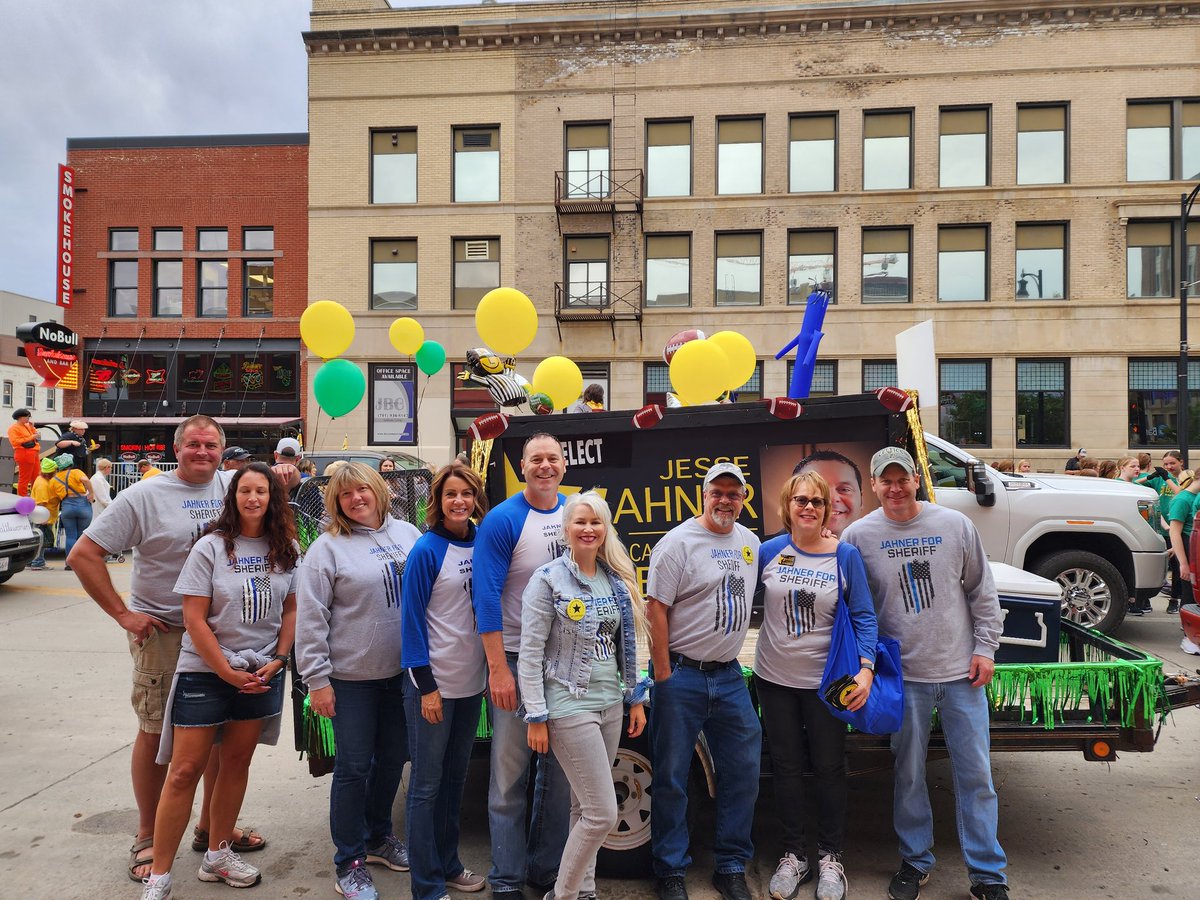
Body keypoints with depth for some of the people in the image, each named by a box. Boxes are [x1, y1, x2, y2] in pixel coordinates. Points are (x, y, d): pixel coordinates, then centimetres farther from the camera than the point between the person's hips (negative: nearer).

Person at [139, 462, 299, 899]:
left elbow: (291, 610, 6)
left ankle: (217, 854, 28)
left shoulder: (287, 550, 2)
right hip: (205, 672, -3)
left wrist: (277, 660, -5)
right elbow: (194, 618, -10)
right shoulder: (212, 547, -8)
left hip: (261, 673, 3)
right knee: (184, 771, 0)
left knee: (237, 763, 13)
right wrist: (228, 672, -13)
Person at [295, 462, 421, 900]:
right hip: (352, 677, -4)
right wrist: (317, 679, -11)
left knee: (393, 758, 17)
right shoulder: (327, 548, -9)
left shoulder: (407, 533, 3)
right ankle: (349, 862, 20)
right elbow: (310, 618, -9)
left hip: (402, 670, 4)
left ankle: (379, 836, 38)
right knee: (354, 767, 4)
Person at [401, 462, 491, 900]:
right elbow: (412, 617, -13)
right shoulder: (427, 549, -13)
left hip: (471, 680, 6)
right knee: (427, 783, 5)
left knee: (455, 777, 18)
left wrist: (492, 668, 7)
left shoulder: (481, 544, 3)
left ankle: (448, 864, 33)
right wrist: (426, 686, -15)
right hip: (434, 682, -6)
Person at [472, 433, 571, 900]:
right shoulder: (502, 520, -12)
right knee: (510, 774, 4)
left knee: (559, 770, 15)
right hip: (515, 659, -5)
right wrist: (498, 668, -18)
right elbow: (486, 597, -15)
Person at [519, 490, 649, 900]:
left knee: (585, 808, 16)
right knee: (603, 814, -5)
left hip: (610, 704, 6)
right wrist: (536, 717, -14)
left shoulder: (617, 580, 7)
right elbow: (530, 654, -12)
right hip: (570, 707, -6)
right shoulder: (548, 580, -11)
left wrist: (635, 698, 13)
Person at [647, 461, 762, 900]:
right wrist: (663, 675, -14)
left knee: (743, 771, 10)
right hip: (682, 677, -6)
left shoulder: (750, 542, 9)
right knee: (672, 778, 4)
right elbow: (656, 609, -13)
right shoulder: (678, 542, -11)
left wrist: (732, 655, 16)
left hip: (730, 675, 6)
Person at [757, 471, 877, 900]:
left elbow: (863, 617, -7)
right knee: (786, 767, 13)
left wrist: (866, 668, -17)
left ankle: (831, 857, 30)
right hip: (774, 678, 2)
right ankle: (793, 855, 29)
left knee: (828, 768, 11)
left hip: (825, 680, -1)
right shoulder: (769, 551, -5)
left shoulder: (846, 556, -8)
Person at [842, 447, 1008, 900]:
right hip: (903, 676, -1)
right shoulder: (858, 535, -3)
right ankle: (915, 862, 29)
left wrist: (985, 647, 3)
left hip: (962, 672, 1)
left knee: (976, 774, 7)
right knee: (909, 774, 10)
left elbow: (982, 591, 8)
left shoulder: (956, 525, 0)